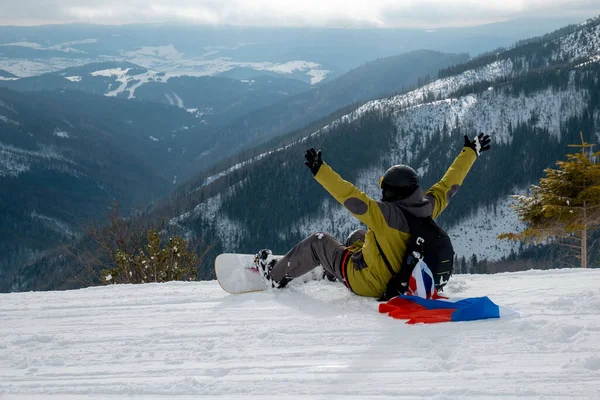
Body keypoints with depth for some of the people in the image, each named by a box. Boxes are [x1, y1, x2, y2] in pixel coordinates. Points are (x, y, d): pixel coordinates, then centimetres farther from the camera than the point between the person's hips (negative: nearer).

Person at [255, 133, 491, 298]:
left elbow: (349, 196, -39)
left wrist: (320, 170, -36)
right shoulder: (429, 208, -16)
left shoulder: (387, 216, -35)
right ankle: (333, 271, 54)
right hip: (398, 278, 7)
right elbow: (449, 183, -2)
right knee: (359, 235, 31)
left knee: (318, 242, 9)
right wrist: (471, 152, 10)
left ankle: (276, 275, 26)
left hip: (367, 283, -7)